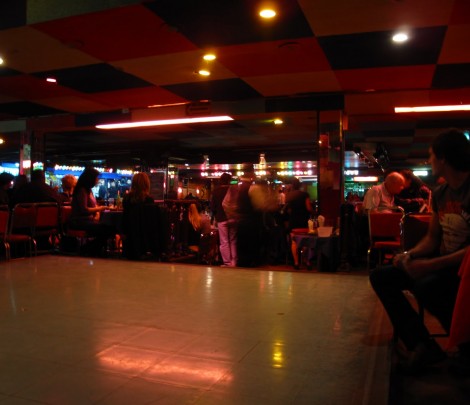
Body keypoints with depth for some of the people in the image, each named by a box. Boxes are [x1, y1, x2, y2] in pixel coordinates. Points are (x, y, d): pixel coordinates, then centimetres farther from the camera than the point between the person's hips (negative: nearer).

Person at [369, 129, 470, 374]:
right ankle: (423, 345, -7)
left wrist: (431, 265, -29)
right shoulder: (440, 194, 7)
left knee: (425, 286, -36)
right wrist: (410, 255, -5)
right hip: (441, 263, 9)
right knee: (380, 277, -1)